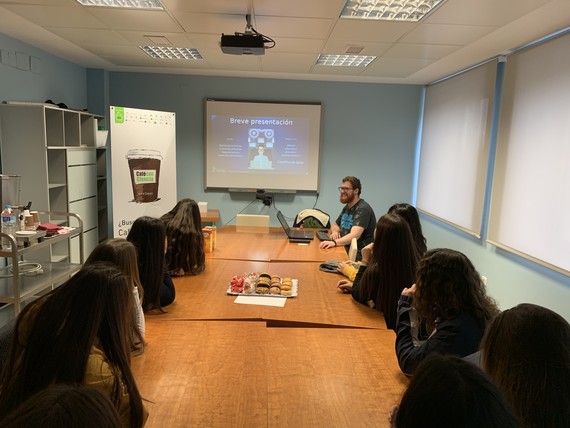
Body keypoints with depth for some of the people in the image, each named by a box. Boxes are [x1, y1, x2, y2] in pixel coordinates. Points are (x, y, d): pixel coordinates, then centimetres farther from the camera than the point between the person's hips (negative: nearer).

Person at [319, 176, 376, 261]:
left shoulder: (363, 209, -12)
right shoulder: (347, 207, 16)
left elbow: (354, 235, -25)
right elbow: (335, 225, 26)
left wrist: (335, 242, -40)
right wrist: (335, 232, 2)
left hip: (359, 254, -8)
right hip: (345, 248, 8)